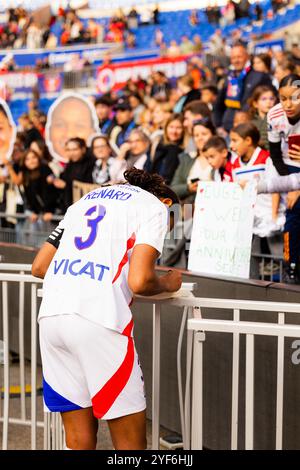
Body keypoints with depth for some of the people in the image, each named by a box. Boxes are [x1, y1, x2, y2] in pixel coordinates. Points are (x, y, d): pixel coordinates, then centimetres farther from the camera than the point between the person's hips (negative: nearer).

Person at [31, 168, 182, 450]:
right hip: (97, 321, -7)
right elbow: (139, 281, -6)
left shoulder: (88, 199, 28)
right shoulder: (155, 205, 8)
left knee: (78, 440, 13)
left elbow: (39, 266, 25)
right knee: (131, 442, 4)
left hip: (50, 316, 7)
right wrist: (168, 284, 14)